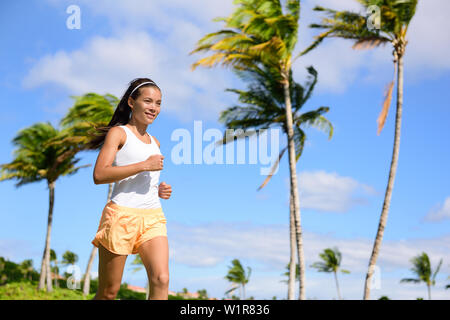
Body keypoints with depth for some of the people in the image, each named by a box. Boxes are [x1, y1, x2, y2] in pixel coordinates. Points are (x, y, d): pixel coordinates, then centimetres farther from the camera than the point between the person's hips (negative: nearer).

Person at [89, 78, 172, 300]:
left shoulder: (154, 142, 19)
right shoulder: (118, 133, -1)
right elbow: (99, 175, -15)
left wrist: (161, 191, 9)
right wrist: (144, 165, -17)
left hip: (153, 218, 6)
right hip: (122, 215, -5)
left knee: (161, 281, -14)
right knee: (108, 292, 2)